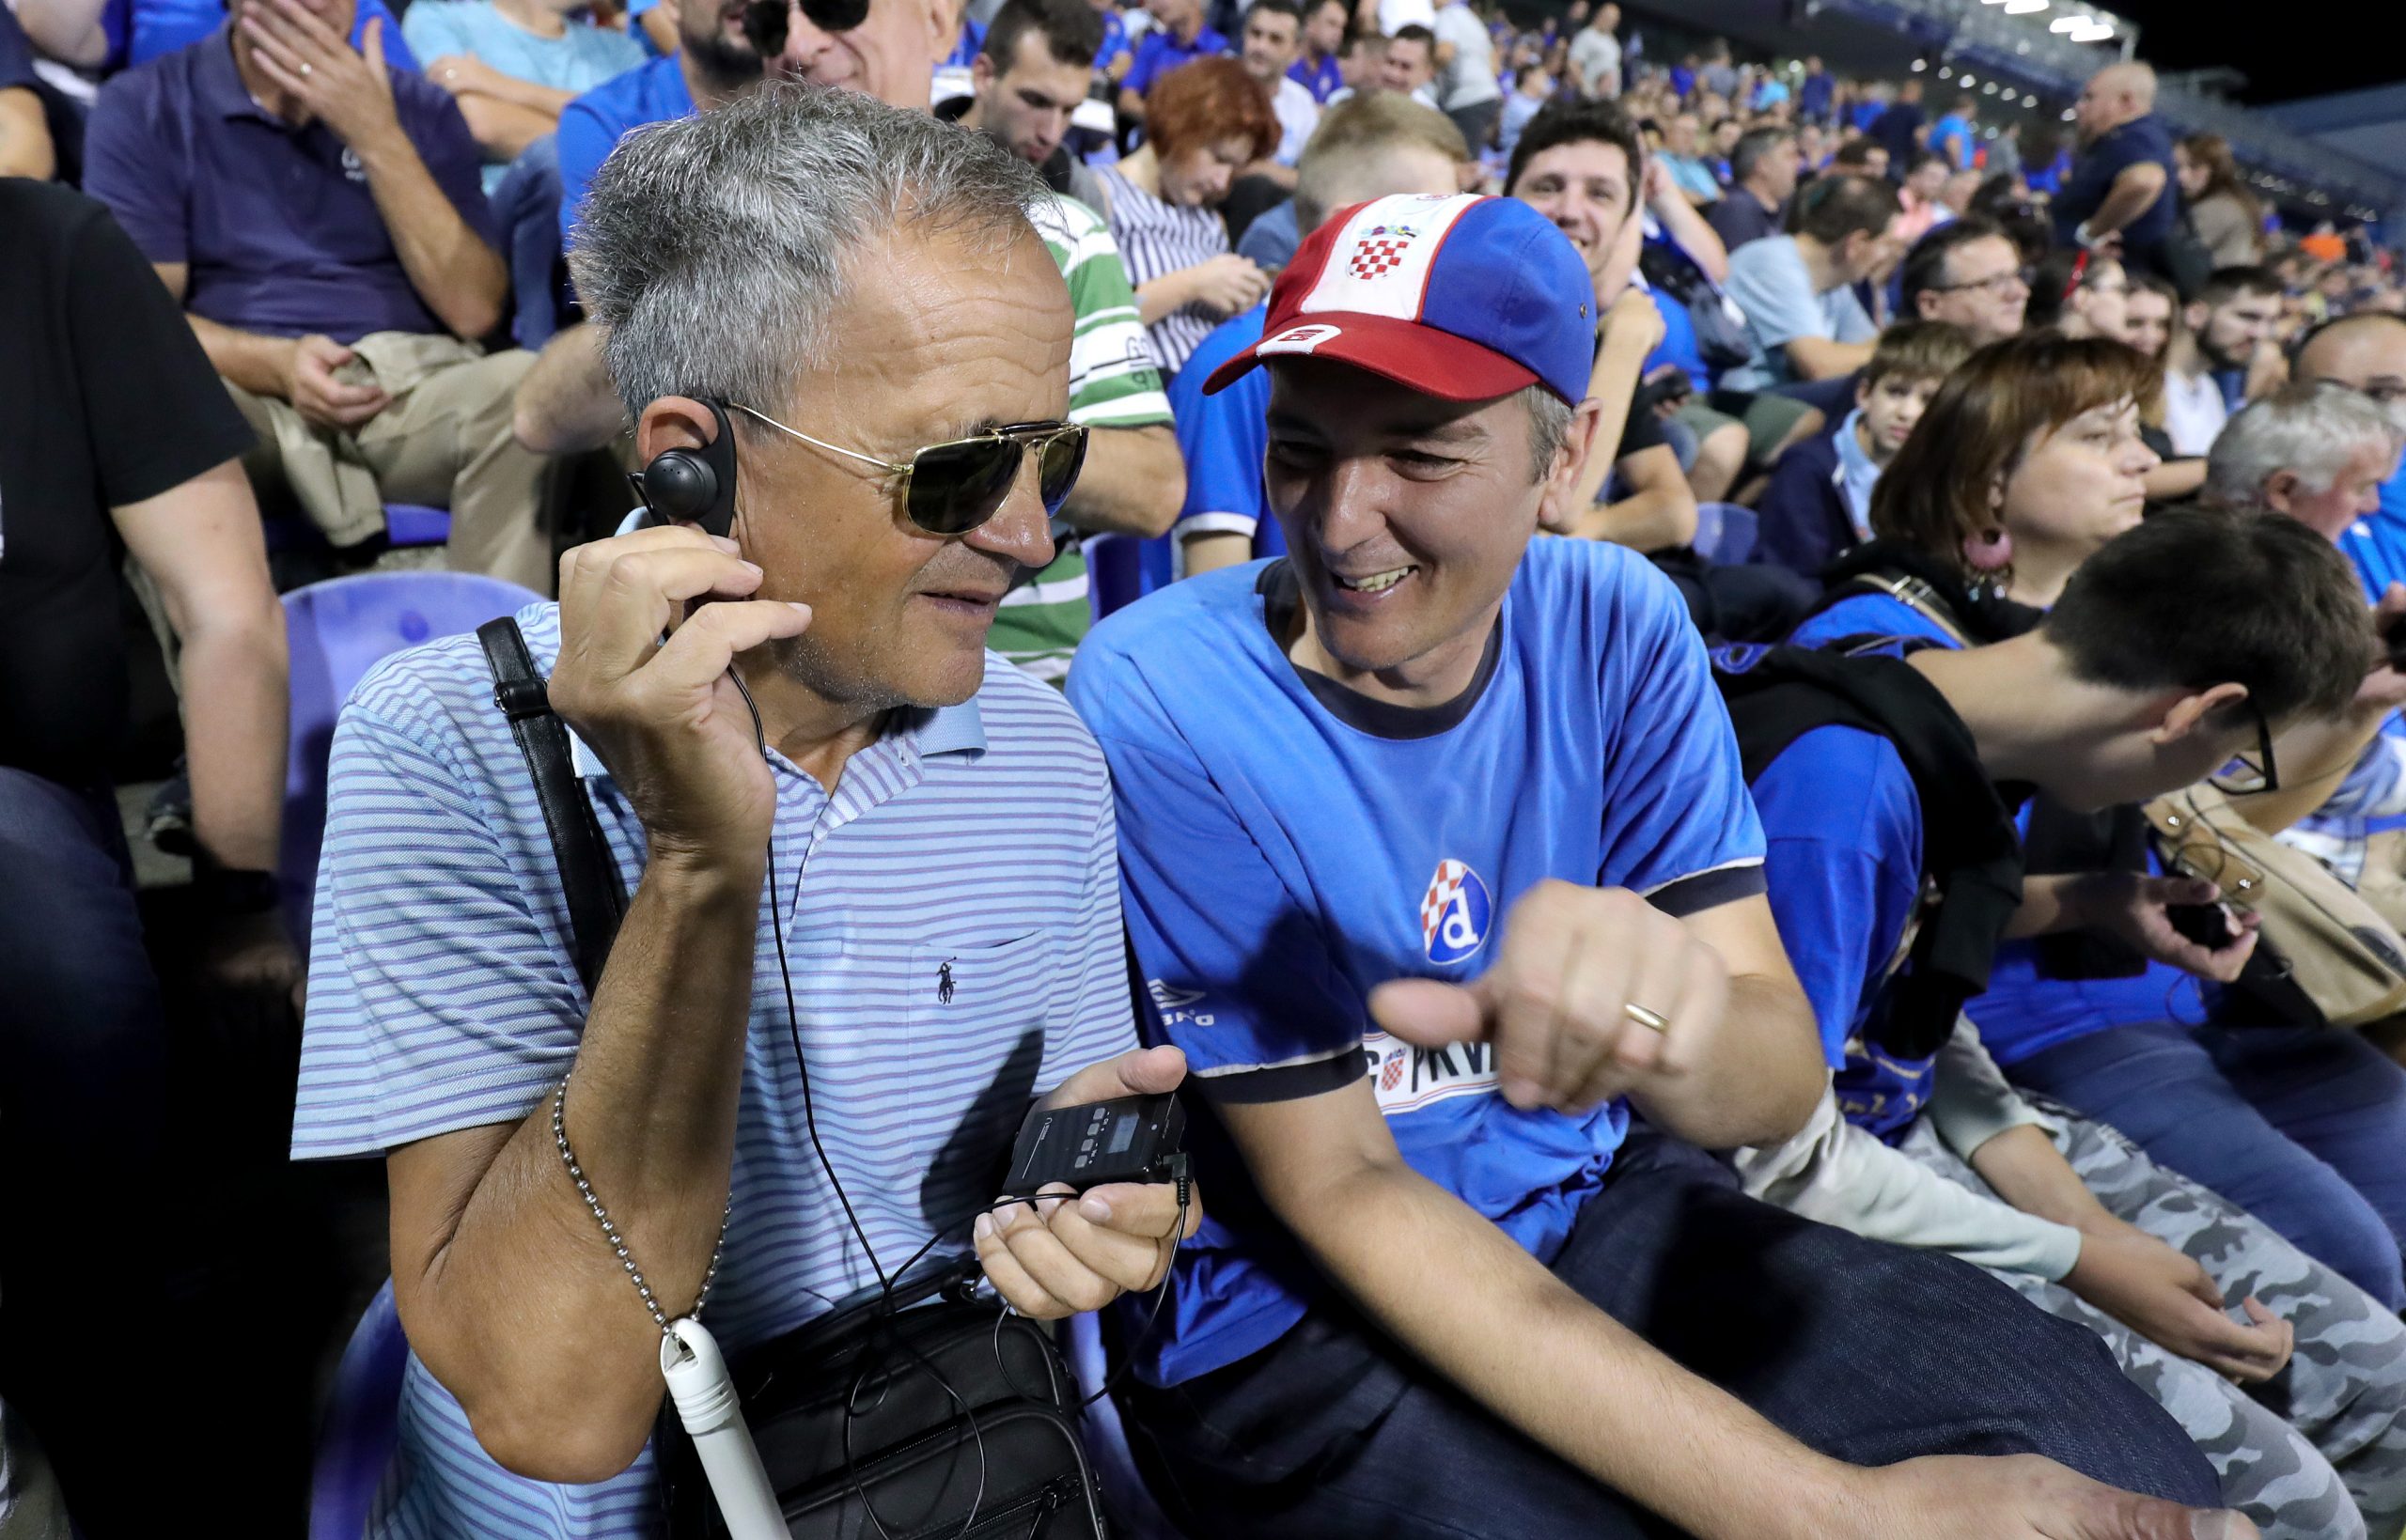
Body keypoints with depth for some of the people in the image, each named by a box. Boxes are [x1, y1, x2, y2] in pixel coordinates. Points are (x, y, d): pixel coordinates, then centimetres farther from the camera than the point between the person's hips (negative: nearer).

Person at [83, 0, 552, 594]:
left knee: (526, 387, -32)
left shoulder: (418, 108, 14)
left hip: (415, 388, 1)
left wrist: (379, 138, -6)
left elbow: (475, 309, 2)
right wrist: (273, 363, -19)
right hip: (244, 395, -1)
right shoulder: (141, 108, 9)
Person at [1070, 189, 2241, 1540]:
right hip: (1294, 1318, -4)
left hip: (1596, 1205, 5)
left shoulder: (1615, 625, -8)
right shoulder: (1160, 704, -19)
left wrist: (1672, 1021, -40)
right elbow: (1336, 1189, -17)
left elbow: (1783, 1081, -14)